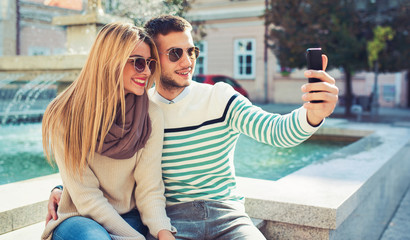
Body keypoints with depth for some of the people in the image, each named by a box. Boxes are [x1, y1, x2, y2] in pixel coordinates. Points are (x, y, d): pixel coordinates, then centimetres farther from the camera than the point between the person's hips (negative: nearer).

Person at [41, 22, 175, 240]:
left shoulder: (151, 116, -7)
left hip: (130, 219, 2)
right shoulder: (64, 116, -13)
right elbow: (86, 198, -14)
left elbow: (149, 189, -8)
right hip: (80, 218, -1)